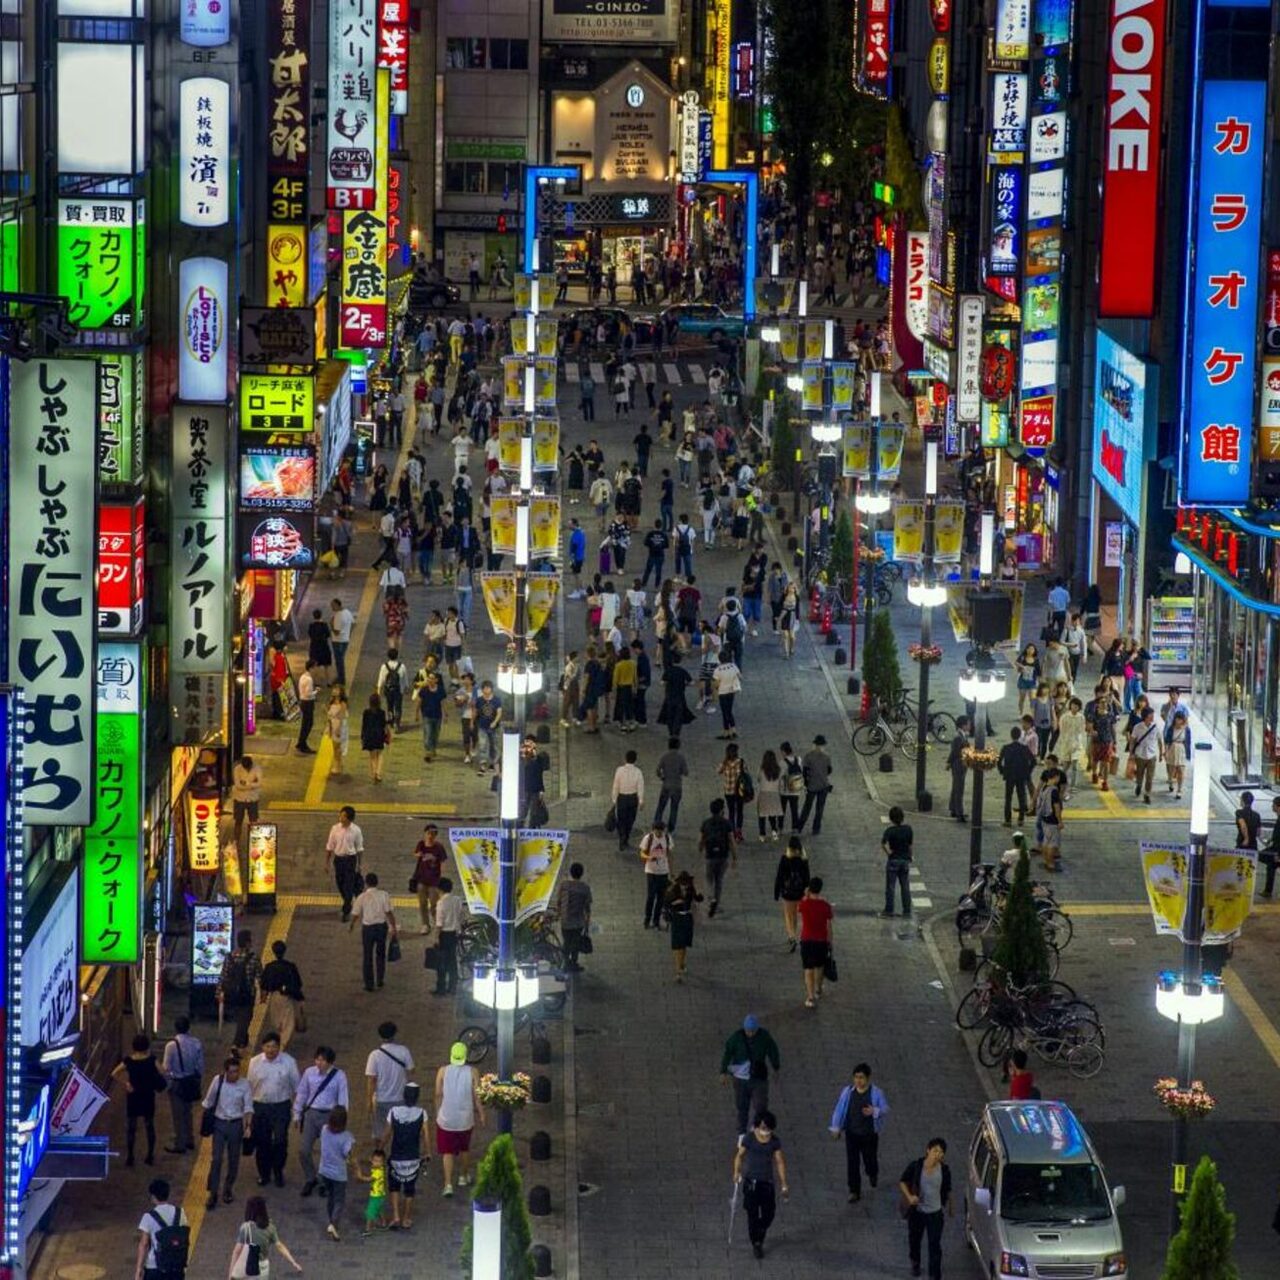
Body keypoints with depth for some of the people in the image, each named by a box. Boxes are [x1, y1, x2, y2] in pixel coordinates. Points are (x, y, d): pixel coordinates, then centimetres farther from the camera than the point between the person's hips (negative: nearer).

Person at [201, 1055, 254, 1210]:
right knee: (216, 1159, -4)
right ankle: (213, 1194, 2)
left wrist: (248, 1126, -24)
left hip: (236, 1124, 0)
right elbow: (208, 1103, 4)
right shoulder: (218, 1081, -8)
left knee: (233, 1160, 11)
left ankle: (228, 1189, 32)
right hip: (219, 1123, 0)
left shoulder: (244, 1085, -10)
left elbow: (248, 1107, -11)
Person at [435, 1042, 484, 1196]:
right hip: (466, 1118, 1)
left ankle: (448, 1184, -5)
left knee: (447, 1152, 4)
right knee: (465, 1148, 23)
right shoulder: (472, 1072, -9)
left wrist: (438, 1112, 10)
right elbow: (476, 1095, -8)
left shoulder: (443, 1071, -8)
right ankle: (464, 1176, 38)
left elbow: (438, 1094, -4)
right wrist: (481, 1114, 3)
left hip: (446, 1118, -1)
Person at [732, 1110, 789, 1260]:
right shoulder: (749, 1139, -9)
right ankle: (756, 1243, 11)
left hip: (767, 1181, 2)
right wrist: (737, 1173, -13)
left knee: (769, 1214, 4)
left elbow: (779, 1162, 3)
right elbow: (739, 1156, -1)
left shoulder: (774, 1141, -2)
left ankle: (760, 1236, 31)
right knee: (753, 1214, -1)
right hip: (751, 1181, -2)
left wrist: (783, 1184, 3)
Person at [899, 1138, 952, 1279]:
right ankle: (915, 1264, 49)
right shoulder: (915, 1166, -17)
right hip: (916, 1210, 1)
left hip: (935, 1213, -1)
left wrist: (948, 1208, 13)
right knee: (914, 1239, 22)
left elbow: (947, 1190, 4)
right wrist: (909, 1196, -20)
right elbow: (902, 1182, -4)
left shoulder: (944, 1170, -12)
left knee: (935, 1245, -2)